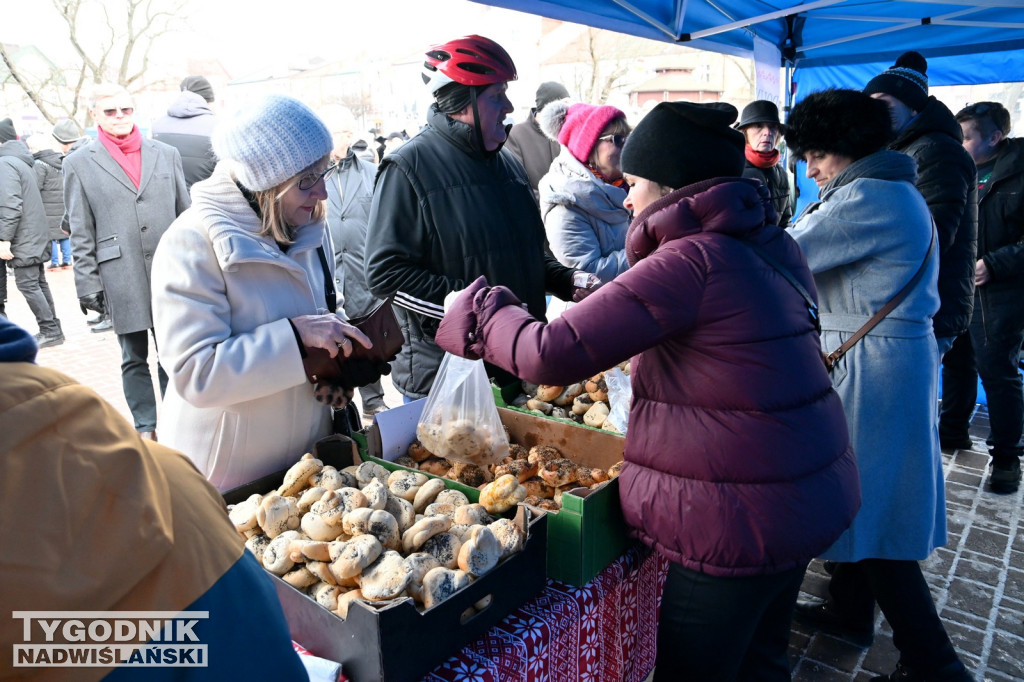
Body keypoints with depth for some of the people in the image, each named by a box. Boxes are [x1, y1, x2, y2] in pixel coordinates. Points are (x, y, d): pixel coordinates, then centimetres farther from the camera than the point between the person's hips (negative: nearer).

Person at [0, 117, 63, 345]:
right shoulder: (21, 160, 16)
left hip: (24, 238, -9)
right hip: (35, 235, 9)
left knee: (27, 283, -6)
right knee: (38, 283, 11)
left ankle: (50, 331, -3)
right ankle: (52, 330, 15)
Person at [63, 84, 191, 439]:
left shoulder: (166, 154, 9)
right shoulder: (79, 163, 5)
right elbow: (81, 234, 3)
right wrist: (88, 284, -2)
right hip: (122, 279, -1)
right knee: (134, 358, 9)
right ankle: (145, 428, 21)